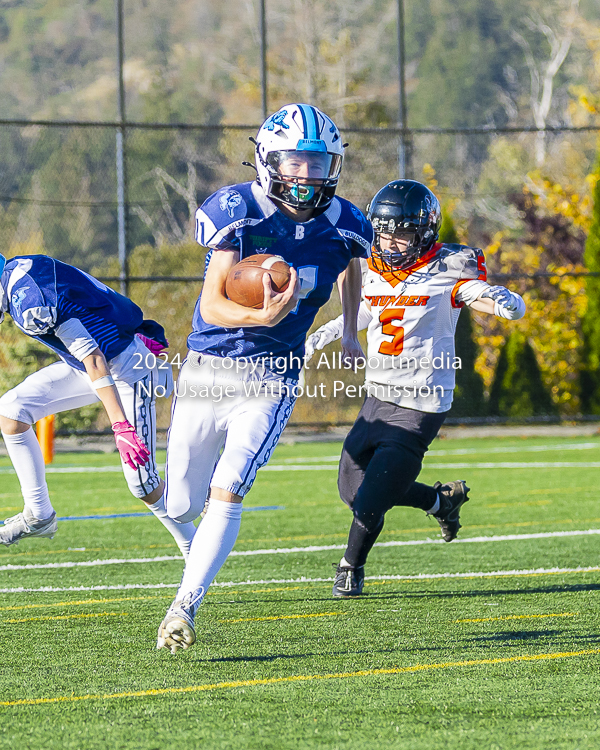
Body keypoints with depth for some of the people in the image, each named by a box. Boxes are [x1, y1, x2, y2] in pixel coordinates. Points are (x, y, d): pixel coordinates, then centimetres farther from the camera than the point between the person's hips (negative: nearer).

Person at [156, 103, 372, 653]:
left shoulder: (341, 226, -3)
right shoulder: (237, 212, -14)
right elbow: (212, 305, -19)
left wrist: (349, 331, 28)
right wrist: (263, 316, -37)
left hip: (271, 380, 0)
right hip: (207, 372, 0)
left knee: (226, 495, -19)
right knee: (182, 506, 10)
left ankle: (184, 609, -13)